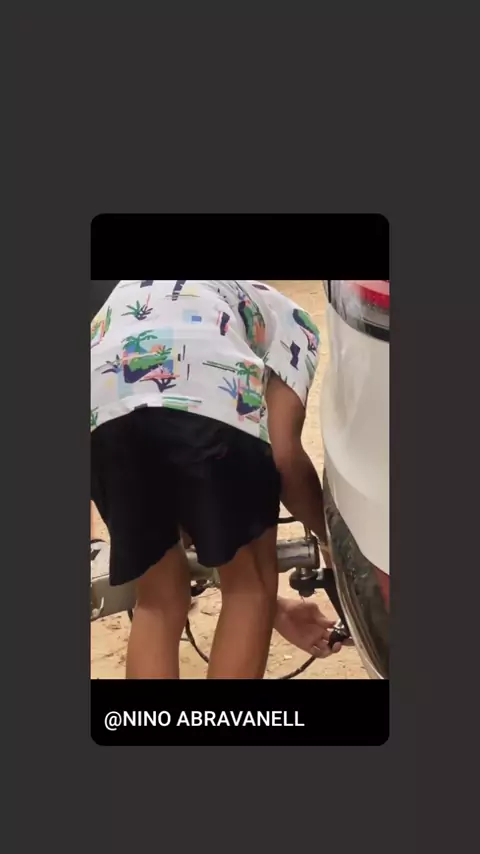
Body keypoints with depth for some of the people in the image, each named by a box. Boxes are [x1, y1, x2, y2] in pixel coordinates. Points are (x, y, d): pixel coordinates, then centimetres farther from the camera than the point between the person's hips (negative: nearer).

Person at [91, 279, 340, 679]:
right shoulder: (290, 319, 32)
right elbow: (286, 455, 13)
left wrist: (272, 609, 46)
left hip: (101, 405, 5)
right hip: (209, 397, -5)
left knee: (159, 600, 22)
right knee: (251, 586, 17)